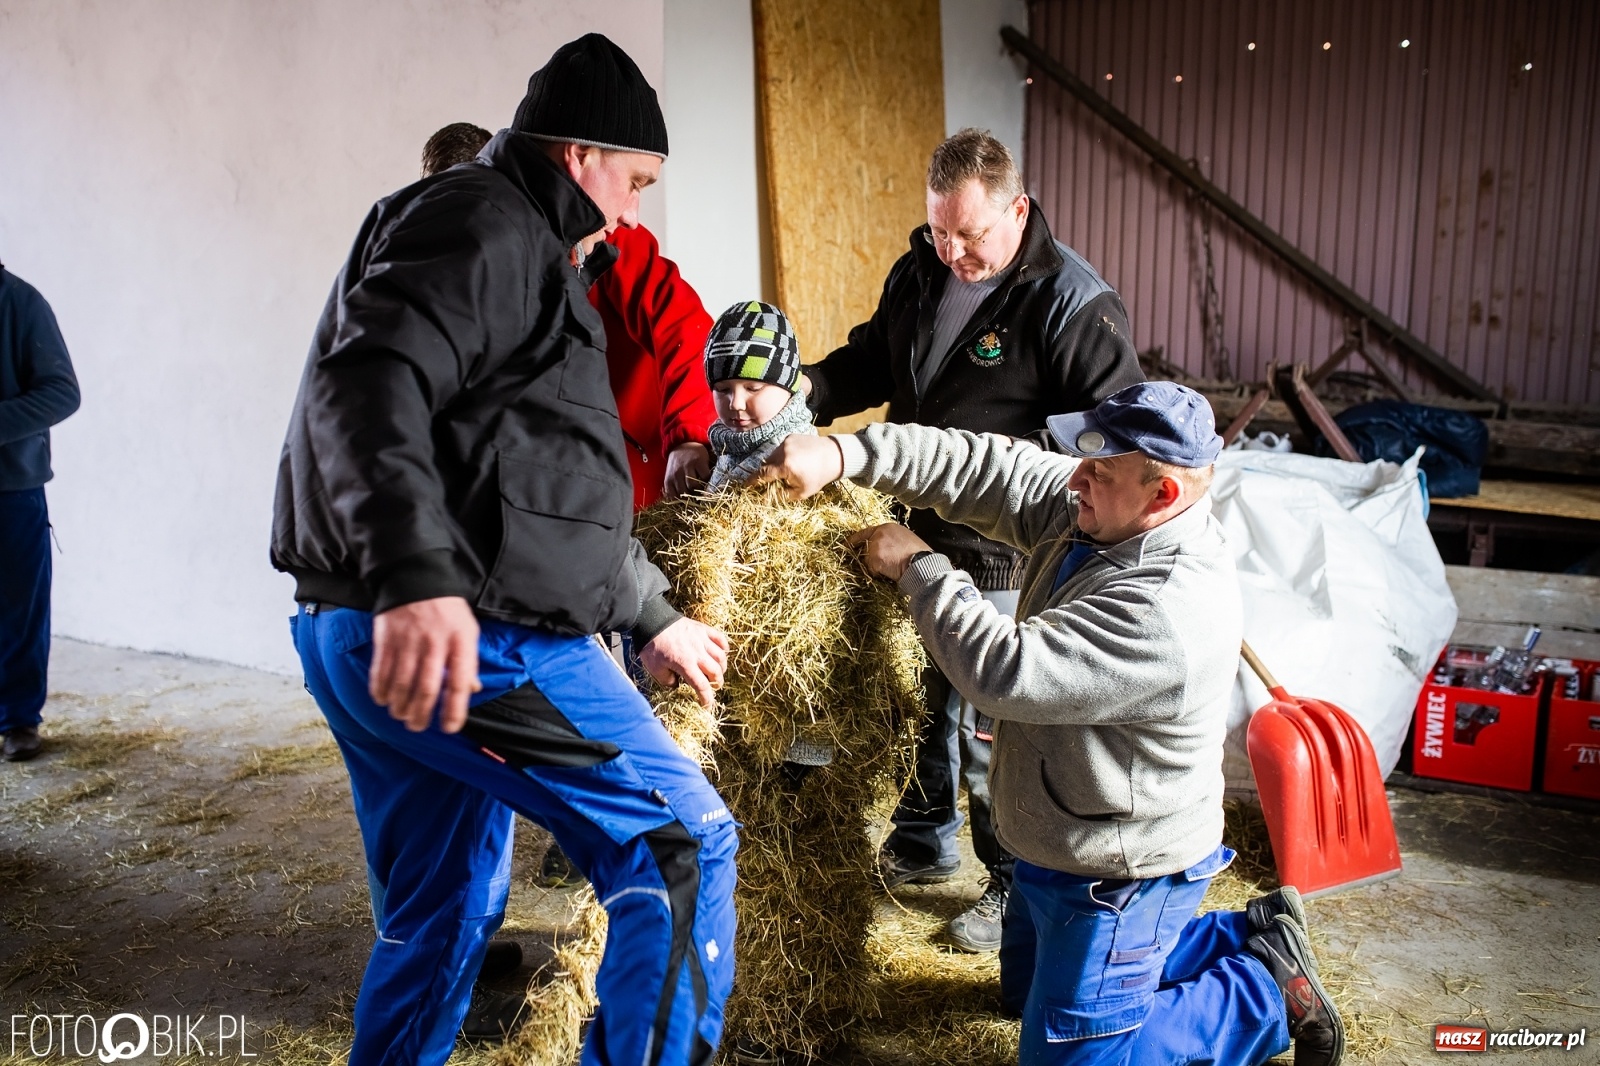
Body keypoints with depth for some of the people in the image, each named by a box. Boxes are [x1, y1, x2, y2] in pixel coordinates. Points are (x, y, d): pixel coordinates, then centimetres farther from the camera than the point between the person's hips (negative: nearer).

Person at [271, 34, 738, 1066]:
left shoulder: (521, 254, 28)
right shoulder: (488, 223, -6)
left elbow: (544, 488, 31)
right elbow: (368, 384, -24)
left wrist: (655, 617, 32)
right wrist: (414, 578, -38)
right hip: (460, 635, -11)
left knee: (443, 920, 20)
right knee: (682, 845, -4)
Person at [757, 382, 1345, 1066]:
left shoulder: (1170, 611, -35)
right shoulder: (1095, 512, -8)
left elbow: (1004, 672, -36)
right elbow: (988, 470, -8)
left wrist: (918, 568, -24)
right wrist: (843, 455, -18)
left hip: (1116, 875, -10)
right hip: (1061, 846, 10)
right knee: (1027, 992, 31)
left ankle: (1266, 990, 14)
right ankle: (1251, 936, 29)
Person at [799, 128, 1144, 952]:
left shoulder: (1074, 302, -18)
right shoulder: (919, 271, 5)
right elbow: (871, 360, 17)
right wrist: (807, 390, -2)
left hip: (1000, 555, -7)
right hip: (916, 529, 7)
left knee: (990, 727, 2)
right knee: (918, 697, 21)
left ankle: (1018, 884, 25)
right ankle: (924, 844, 43)